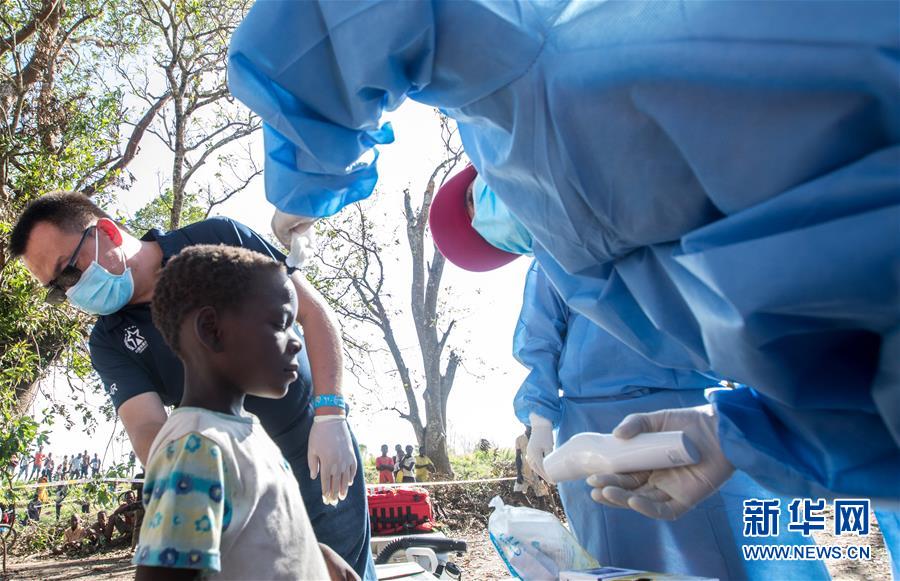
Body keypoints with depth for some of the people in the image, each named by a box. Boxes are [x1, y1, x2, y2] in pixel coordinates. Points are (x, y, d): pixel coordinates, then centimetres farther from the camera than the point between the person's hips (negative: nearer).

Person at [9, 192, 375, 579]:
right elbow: (148, 426, -17)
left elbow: (311, 310, -10)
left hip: (319, 450, -2)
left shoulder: (218, 239, -10)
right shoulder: (110, 343, -3)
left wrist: (330, 415, -20)